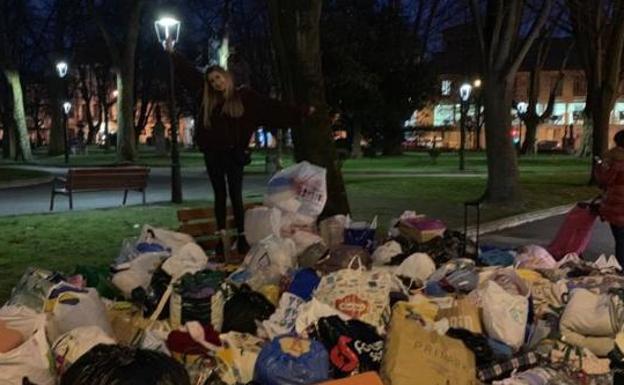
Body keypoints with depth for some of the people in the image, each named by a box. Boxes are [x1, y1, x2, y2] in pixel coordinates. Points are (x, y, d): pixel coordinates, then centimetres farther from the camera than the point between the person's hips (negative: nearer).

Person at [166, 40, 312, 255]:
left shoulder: (244, 96, 1)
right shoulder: (208, 98, 9)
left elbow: (273, 107, 1)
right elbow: (189, 74, 17)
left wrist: (300, 113, -2)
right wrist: (172, 54, 22)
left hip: (234, 153, -3)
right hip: (213, 154, 3)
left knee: (236, 196, -2)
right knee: (220, 195, 7)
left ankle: (242, 238, 1)